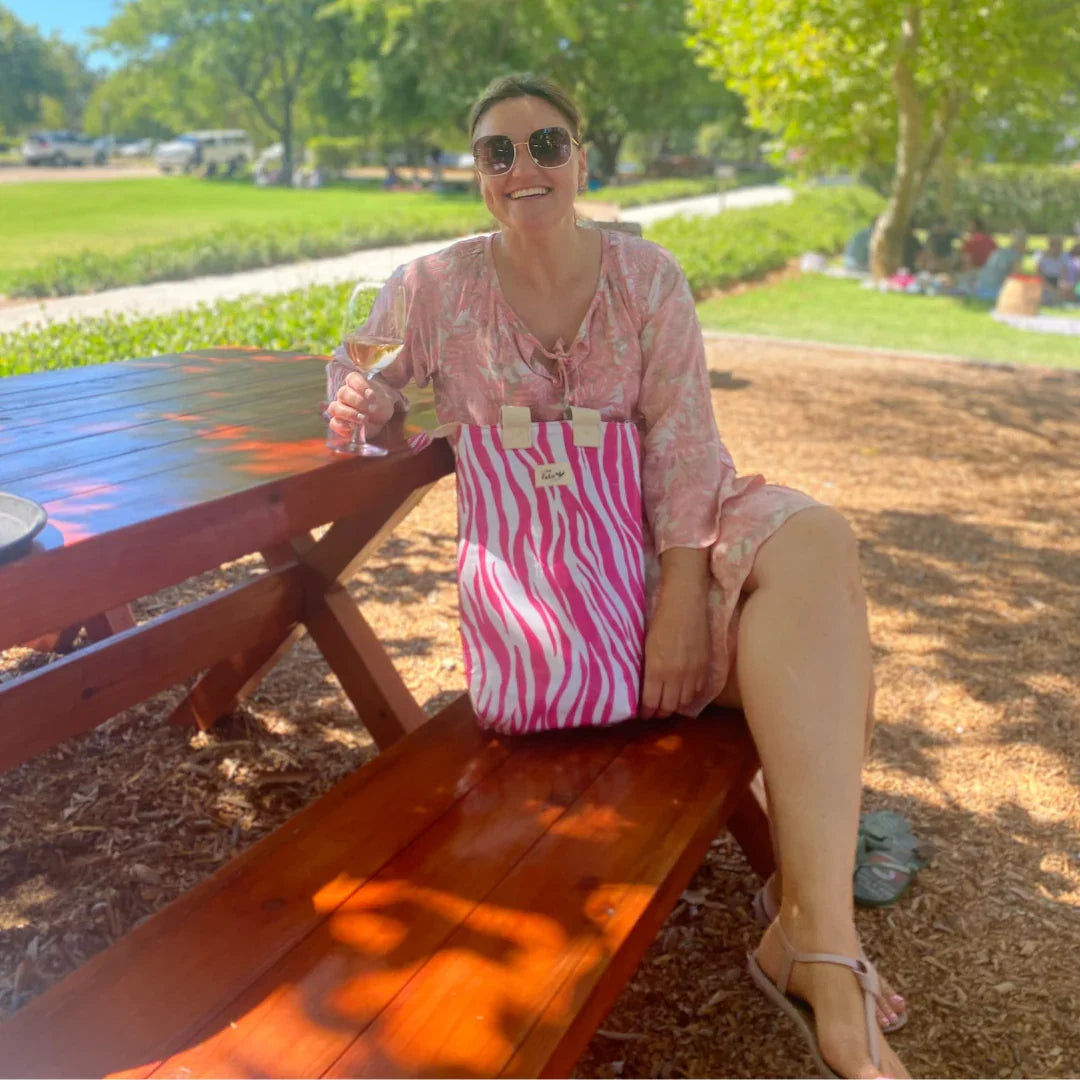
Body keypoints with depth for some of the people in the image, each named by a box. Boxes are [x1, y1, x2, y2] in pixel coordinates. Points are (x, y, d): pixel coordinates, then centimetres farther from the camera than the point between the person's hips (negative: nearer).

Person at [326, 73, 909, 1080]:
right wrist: (355, 403, -17)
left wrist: (681, 590, -20)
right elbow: (360, 381, 10)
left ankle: (814, 930, -26)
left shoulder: (645, 274, 2)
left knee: (816, 540, -29)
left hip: (660, 521, 3)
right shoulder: (435, 286, 1)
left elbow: (680, 437, -7)